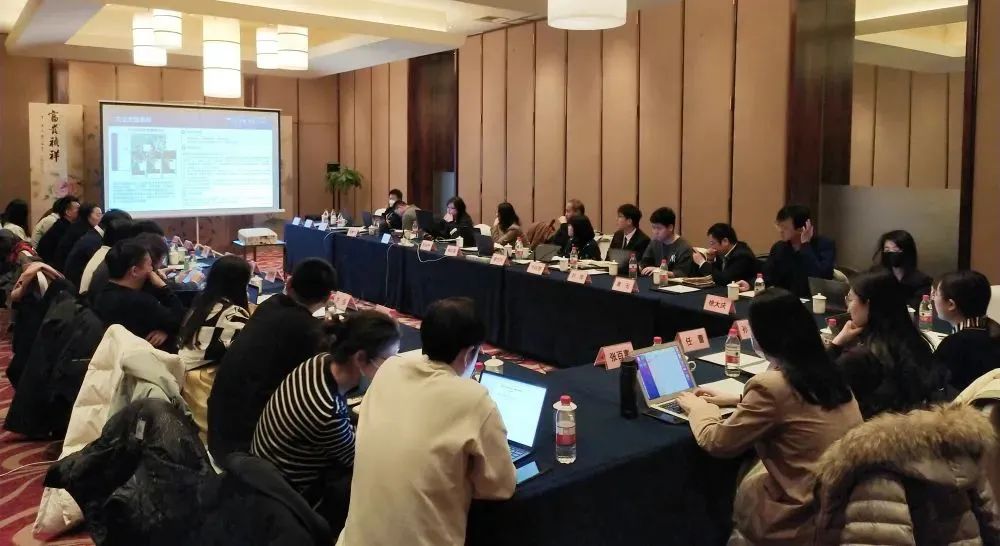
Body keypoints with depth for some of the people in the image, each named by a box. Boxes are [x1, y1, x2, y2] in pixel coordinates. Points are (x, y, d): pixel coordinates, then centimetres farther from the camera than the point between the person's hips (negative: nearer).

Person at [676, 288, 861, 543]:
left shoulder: (771, 384, -22)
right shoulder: (826, 370, 1)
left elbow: (716, 442, -9)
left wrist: (697, 408, 9)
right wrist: (740, 400, 25)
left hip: (811, 518, -6)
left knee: (728, 491, 16)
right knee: (747, 473, 20)